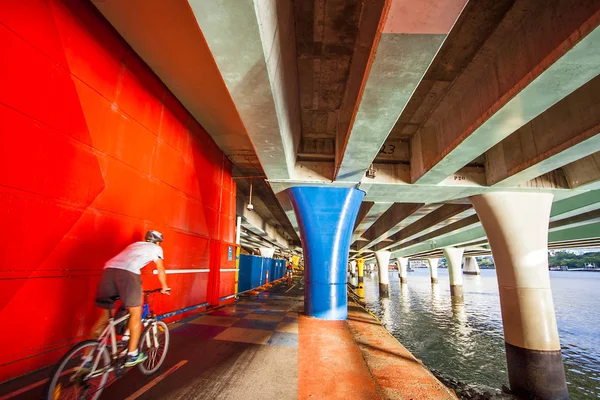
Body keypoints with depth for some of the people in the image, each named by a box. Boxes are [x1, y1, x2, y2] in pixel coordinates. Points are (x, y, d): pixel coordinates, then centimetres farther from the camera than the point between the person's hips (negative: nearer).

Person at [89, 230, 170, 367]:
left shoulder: (135, 244, 38)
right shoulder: (156, 248, 23)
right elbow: (161, 270, 24)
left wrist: (137, 289, 56)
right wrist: (164, 288, 39)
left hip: (108, 269, 6)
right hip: (127, 272, -6)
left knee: (105, 316, 16)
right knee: (136, 313, 8)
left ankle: (86, 359, 18)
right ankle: (132, 355, 11)